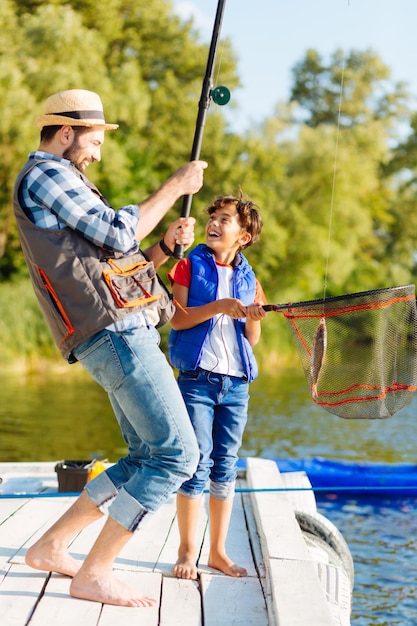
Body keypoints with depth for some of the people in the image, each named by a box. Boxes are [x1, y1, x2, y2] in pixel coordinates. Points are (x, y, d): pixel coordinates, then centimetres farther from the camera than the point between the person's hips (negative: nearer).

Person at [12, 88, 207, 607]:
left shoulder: (60, 184, 28)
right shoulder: (46, 175, -3)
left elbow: (117, 264, 25)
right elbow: (118, 234, -11)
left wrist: (166, 245, 10)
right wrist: (175, 187, -1)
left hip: (122, 335, 11)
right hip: (115, 332, -11)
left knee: (146, 459, 14)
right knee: (176, 454, -12)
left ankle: (51, 547, 17)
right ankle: (94, 575, -7)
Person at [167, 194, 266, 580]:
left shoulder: (248, 278, 14)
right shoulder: (189, 265, 4)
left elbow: (252, 340, 12)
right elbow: (177, 318, -8)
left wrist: (254, 319, -8)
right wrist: (219, 306, -19)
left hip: (236, 384, 4)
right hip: (197, 378, -4)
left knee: (225, 467, 7)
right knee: (197, 464, -6)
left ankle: (218, 551, 16)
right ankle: (187, 551, 5)